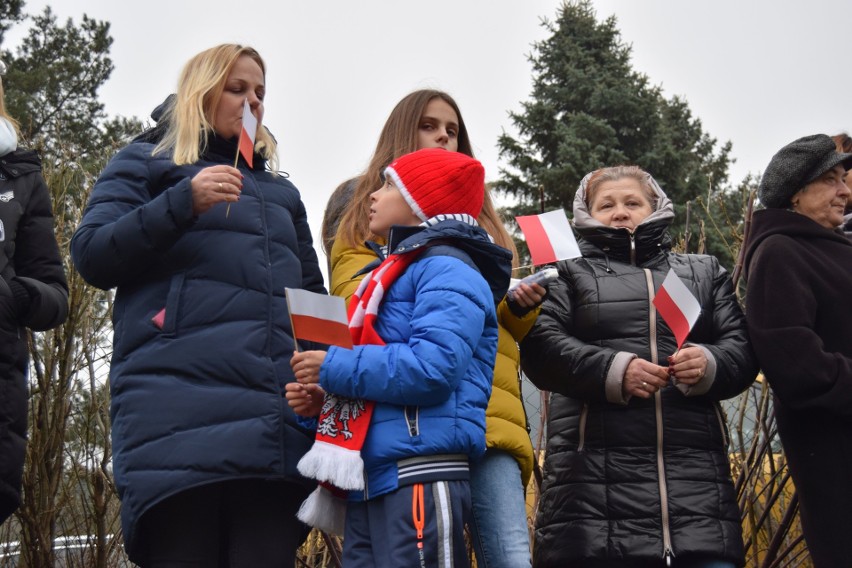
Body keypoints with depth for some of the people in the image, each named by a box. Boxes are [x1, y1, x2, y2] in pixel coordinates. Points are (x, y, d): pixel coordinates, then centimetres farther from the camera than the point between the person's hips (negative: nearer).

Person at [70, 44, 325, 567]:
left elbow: (312, 293, 31)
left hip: (276, 417, 4)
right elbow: (91, 255, 4)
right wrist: (183, 203, -9)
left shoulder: (280, 191, 31)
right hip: (181, 410, -4)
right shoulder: (147, 163, 18)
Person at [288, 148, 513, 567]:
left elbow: (431, 367, -20)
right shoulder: (391, 275, 25)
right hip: (370, 481, 9)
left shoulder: (446, 270, -4)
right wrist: (322, 399, 9)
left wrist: (334, 367, -12)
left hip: (419, 477, -9)